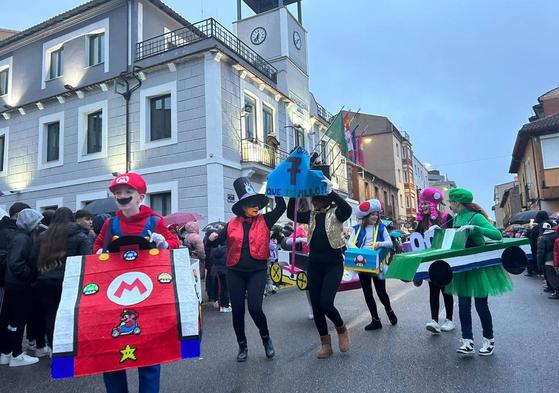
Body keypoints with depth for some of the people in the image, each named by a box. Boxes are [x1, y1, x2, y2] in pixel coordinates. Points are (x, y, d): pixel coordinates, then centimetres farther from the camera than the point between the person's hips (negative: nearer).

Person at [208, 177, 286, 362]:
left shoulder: (264, 221, 2)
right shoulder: (232, 224, 3)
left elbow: (281, 207, -7)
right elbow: (216, 242, 6)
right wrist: (212, 239, -15)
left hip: (257, 271, -2)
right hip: (235, 272, 2)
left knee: (254, 308, -12)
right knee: (237, 311, 7)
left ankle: (266, 338, 18)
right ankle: (242, 346, 28)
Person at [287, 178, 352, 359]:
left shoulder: (335, 212, -5)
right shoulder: (311, 215, 8)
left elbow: (347, 210, -27)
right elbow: (291, 214, -3)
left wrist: (331, 192, -31)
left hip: (333, 265, -5)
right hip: (314, 266, 5)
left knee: (326, 303, -17)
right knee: (316, 306, 6)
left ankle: (341, 329, 14)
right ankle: (325, 343, 22)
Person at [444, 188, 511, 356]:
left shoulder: (475, 217, -15)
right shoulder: (456, 219, 6)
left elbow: (497, 235, -24)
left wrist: (474, 228, -34)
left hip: (479, 266, -6)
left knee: (481, 304, 3)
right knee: (463, 304, 4)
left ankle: (489, 341, 21)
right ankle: (467, 342, 9)